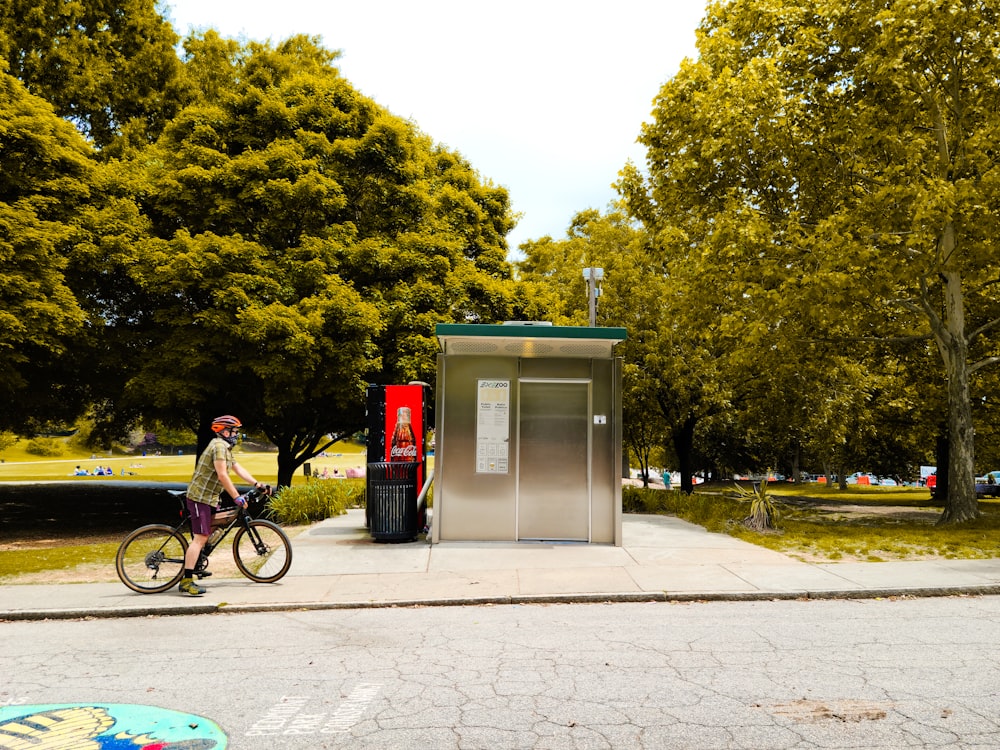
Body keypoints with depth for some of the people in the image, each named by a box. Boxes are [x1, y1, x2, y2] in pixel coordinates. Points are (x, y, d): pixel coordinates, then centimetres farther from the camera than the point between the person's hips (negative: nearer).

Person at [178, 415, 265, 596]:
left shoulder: (226, 448, 18)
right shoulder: (219, 446, -16)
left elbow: (238, 469, 22)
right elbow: (222, 475, -22)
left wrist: (257, 484, 16)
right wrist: (237, 497, -20)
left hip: (209, 498, 11)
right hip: (200, 496, -11)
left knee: (201, 537, 12)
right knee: (200, 538, -13)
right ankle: (187, 581, -14)